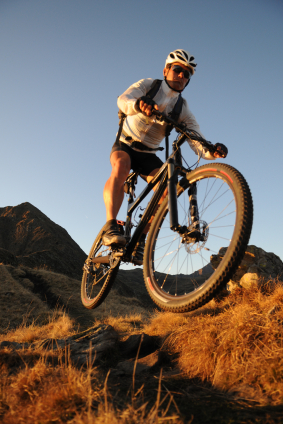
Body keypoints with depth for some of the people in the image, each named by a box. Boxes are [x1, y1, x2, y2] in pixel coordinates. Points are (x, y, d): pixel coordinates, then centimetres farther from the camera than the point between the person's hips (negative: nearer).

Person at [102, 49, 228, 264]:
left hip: (148, 155, 2)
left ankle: (140, 239, -16)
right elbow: (123, 99, -27)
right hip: (124, 145, -2)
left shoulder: (183, 111, -4)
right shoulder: (148, 85, -6)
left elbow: (199, 146, -14)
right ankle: (111, 227, -37)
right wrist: (139, 103, -51)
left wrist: (213, 150, -37)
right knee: (121, 166, -36)